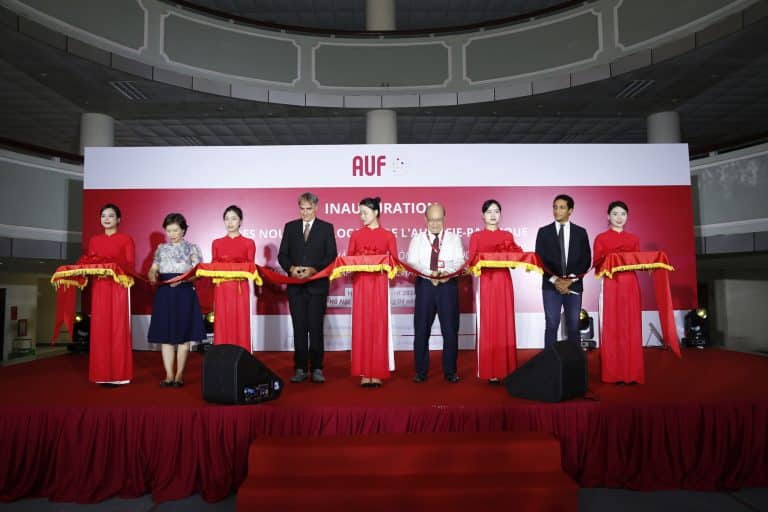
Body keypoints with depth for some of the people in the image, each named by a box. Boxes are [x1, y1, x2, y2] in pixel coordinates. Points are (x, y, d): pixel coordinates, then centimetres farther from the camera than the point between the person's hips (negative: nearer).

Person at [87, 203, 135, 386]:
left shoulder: (126, 239, 4)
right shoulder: (94, 240, 16)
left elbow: (130, 265, -3)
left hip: (119, 287, -4)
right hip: (99, 288, 4)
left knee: (118, 329, -5)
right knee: (99, 330, 2)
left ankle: (118, 375, 0)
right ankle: (102, 374, 8)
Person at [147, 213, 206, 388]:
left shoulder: (191, 248, 3)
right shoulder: (161, 248, 14)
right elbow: (153, 269, 13)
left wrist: (182, 279, -20)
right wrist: (152, 276, -10)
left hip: (184, 293, -3)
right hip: (164, 293, 4)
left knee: (183, 335, -1)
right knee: (165, 335, 3)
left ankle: (179, 375, 9)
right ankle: (169, 375, 11)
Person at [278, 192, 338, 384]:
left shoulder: (326, 228, 5)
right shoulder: (290, 227, 11)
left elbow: (331, 255, -2)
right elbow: (282, 254, 8)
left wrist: (313, 269, -14)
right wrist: (291, 268, -11)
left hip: (317, 285, -2)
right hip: (296, 285, 2)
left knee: (316, 327, 0)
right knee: (299, 328, 6)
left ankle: (316, 368, 9)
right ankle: (300, 369, 13)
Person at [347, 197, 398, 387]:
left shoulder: (388, 236, 5)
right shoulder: (356, 235, 9)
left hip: (379, 284, -1)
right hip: (360, 283, 1)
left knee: (379, 325, 0)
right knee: (362, 326, -1)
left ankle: (378, 373, 7)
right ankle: (364, 373, 5)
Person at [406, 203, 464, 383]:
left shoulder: (454, 238, 11)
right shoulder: (417, 239, 11)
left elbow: (459, 261, -3)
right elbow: (412, 263, -2)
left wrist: (447, 272, -24)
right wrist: (429, 273, -20)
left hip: (448, 284, 0)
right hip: (424, 284, 0)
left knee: (450, 329, 2)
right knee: (421, 329, 1)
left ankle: (450, 371, 14)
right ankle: (421, 371, 13)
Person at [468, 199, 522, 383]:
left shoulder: (508, 236, 14)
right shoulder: (476, 236, 7)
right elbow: (471, 261, 0)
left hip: (504, 282, 2)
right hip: (485, 282, -2)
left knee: (505, 323, 1)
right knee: (488, 325, -3)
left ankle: (506, 369, 9)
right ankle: (491, 372, 3)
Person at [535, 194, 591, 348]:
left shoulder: (580, 232, 7)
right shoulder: (544, 232, 5)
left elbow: (586, 260, 3)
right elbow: (539, 259, 0)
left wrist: (570, 279, -9)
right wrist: (555, 280, -10)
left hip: (574, 286, 1)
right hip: (551, 286, -1)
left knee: (573, 326, 4)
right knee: (551, 326, -1)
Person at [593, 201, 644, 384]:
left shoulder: (633, 239, 15)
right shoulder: (601, 238, 5)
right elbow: (596, 264, -1)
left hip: (630, 285, 3)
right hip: (610, 285, -3)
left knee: (631, 327, 0)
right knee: (611, 327, -4)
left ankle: (631, 372, 6)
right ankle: (612, 372, 1)